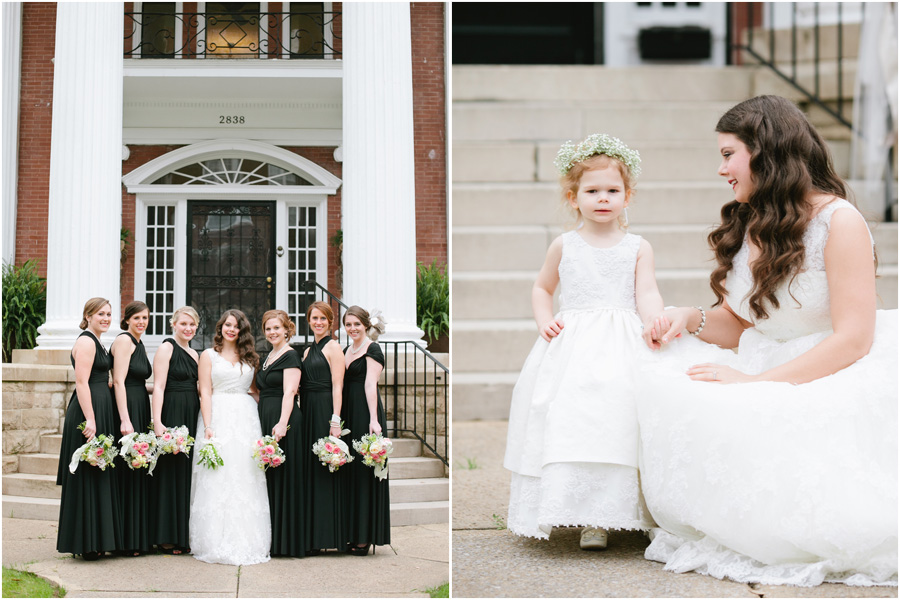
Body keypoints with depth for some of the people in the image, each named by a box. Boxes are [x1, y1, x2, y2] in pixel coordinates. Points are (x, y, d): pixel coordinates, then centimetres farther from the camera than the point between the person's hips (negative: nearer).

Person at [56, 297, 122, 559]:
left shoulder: (97, 342, 19)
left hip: (101, 412, 10)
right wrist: (90, 419, -24)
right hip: (88, 411, -10)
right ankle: (87, 545, -1)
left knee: (100, 475, 12)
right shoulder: (86, 342, -12)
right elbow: (81, 382, -19)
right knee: (88, 475, -6)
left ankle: (95, 541, 18)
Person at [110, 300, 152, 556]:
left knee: (138, 473, 11)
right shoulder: (124, 340, -9)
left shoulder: (138, 343, 19)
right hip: (127, 410, -10)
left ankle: (137, 538, 17)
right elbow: (119, 381, -17)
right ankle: (126, 541, -1)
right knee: (127, 473, -6)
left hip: (140, 410, 10)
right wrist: (125, 420, -23)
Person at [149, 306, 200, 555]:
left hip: (192, 417, 8)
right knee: (171, 471, -4)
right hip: (171, 414, -8)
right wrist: (157, 422, -21)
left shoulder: (194, 353, 18)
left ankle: (184, 535, 15)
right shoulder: (166, 348, -5)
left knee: (187, 473, 9)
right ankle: (167, 538, 2)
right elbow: (158, 387, -12)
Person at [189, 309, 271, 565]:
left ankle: (247, 542, 5)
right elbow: (205, 393, -1)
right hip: (219, 418, -3)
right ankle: (217, 543, -1)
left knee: (246, 482, 0)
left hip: (246, 419, 3)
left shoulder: (250, 357, 14)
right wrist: (208, 426, -10)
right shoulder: (209, 355, 6)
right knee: (217, 483, -4)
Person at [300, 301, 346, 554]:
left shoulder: (333, 347, -5)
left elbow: (337, 386, -12)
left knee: (323, 474, -5)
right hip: (307, 413, 8)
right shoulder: (308, 350, 18)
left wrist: (335, 421, -20)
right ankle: (309, 535, 14)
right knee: (308, 472, 8)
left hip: (324, 411, -8)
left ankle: (323, 537, 0)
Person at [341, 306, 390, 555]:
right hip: (347, 415, 8)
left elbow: (370, 385, -16)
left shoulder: (373, 350, -7)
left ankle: (364, 538, -1)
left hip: (365, 414, -8)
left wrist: (373, 420, -23)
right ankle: (351, 535, 15)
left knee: (364, 473, -5)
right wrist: (338, 418, 11)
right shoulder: (347, 350, 17)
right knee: (348, 473, 9)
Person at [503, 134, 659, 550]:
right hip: (571, 345, 1)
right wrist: (545, 321, 5)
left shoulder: (637, 247, 9)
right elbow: (542, 288, 24)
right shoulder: (564, 246, 12)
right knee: (571, 418, -12)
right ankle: (591, 518, -2)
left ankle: (601, 517, -8)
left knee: (618, 412, -15)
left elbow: (647, 294, -1)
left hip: (621, 346, -1)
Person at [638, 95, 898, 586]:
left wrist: (755, 382, -20)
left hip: (834, 381, -7)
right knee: (662, 387, -18)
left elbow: (852, 340, -16)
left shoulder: (839, 221, -11)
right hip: (767, 376, 7)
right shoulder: (746, 225, 12)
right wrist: (690, 318, -2)